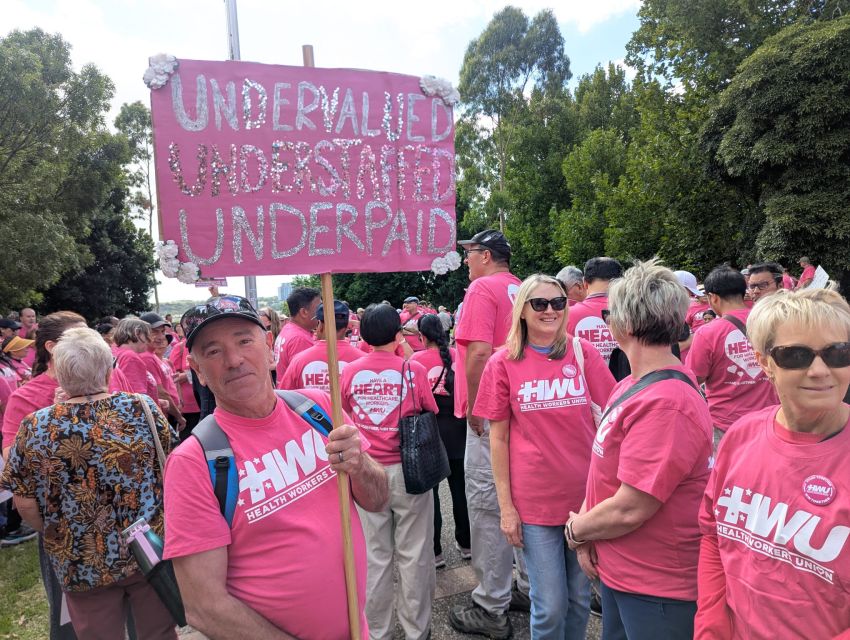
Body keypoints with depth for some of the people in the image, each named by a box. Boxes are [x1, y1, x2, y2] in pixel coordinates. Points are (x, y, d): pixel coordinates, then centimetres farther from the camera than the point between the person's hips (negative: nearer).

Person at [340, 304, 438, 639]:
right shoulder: (413, 369, -11)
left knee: (375, 556, 14)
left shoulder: (350, 371, -4)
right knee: (413, 554, 12)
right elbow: (430, 414, 2)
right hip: (409, 470, -2)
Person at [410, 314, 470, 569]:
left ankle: (434, 551, 16)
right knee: (460, 488, 16)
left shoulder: (416, 359, -13)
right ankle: (465, 544, 30)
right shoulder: (458, 356, -4)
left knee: (429, 491, 9)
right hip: (457, 429, 3)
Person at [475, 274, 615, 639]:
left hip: (586, 495, 2)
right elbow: (498, 438, -1)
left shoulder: (583, 353, -1)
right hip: (533, 501, -2)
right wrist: (505, 506, -3)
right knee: (550, 605, 6)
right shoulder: (503, 363, -5)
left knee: (580, 596, 16)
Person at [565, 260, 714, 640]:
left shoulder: (665, 404, -29)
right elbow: (605, 469, 7)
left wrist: (576, 529, -10)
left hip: (658, 590, -8)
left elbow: (629, 510, -28)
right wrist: (586, 534, -4)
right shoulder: (633, 385, 2)